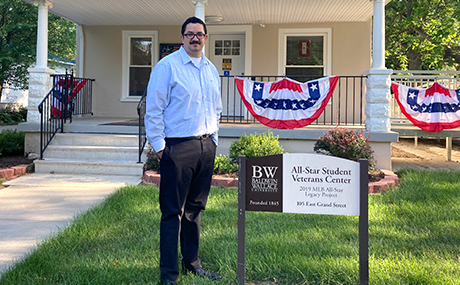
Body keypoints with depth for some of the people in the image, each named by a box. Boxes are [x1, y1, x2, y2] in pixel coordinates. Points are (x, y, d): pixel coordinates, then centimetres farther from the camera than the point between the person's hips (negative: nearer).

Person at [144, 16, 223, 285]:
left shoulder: (212, 70, 15)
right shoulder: (167, 66, -5)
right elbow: (154, 109, -7)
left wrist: (213, 139, 16)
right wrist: (159, 146, -10)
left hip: (206, 146, 6)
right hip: (178, 146, -6)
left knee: (195, 208, 14)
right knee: (173, 211, -3)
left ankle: (193, 263, 26)